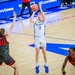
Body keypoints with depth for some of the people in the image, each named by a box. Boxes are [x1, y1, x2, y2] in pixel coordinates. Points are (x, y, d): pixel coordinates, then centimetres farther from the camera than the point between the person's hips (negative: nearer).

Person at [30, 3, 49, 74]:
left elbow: (44, 17, -22)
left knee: (44, 52, 3)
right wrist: (34, 12, -19)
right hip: (37, 38, 0)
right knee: (37, 52, 3)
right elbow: (31, 20, -20)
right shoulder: (35, 21, 1)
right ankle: (37, 66, 15)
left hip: (42, 38, 0)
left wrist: (40, 9, -23)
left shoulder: (43, 21, 0)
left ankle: (46, 65, 14)